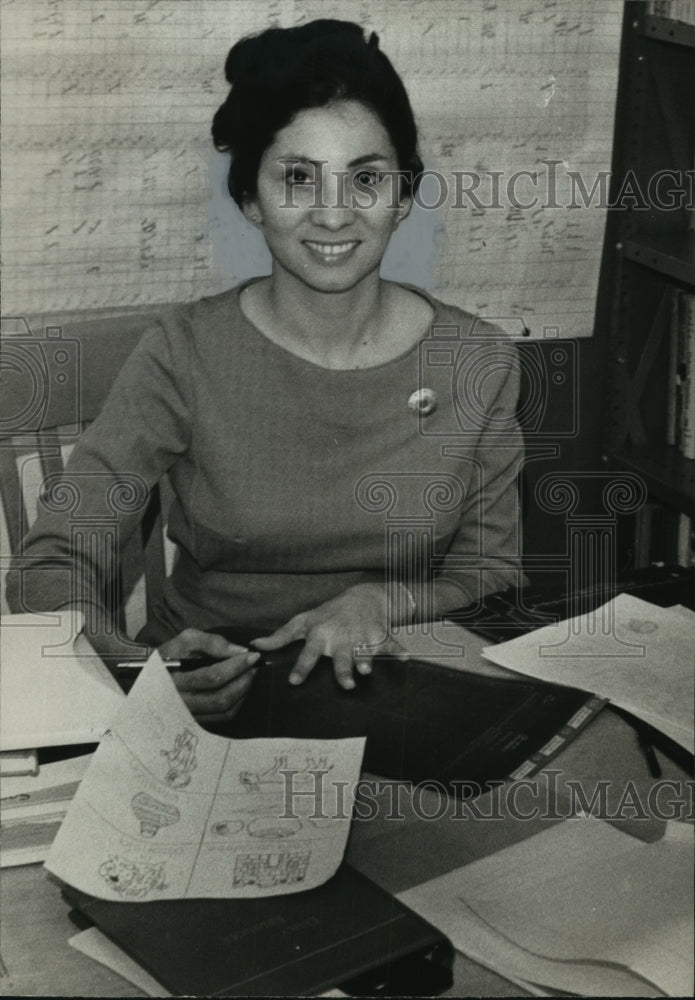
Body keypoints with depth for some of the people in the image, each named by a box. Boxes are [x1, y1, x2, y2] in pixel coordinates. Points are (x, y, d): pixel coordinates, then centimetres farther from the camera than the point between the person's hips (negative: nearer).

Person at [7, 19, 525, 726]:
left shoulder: (477, 363, 1)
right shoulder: (183, 355, -6)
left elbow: (490, 573, 10)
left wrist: (382, 601, -11)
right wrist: (139, 670, -29)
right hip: (206, 697, -1)